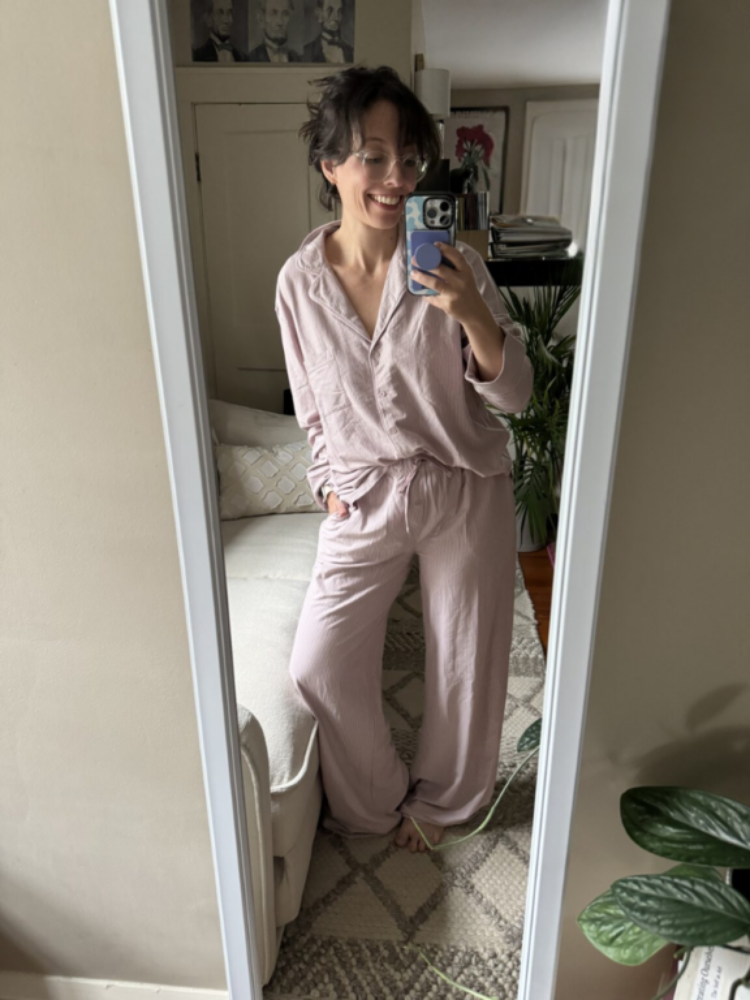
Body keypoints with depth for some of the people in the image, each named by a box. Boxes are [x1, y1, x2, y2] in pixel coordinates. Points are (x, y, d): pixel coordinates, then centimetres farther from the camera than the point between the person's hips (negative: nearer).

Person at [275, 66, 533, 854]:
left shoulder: (453, 265, -13)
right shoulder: (299, 281, -7)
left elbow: (514, 393, -12)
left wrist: (472, 315, -28)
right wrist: (331, 482, -1)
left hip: (465, 493, -1)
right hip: (365, 498, 2)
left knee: (463, 662, 13)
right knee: (319, 665, 2)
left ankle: (439, 799, 43)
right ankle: (376, 802, 32)